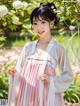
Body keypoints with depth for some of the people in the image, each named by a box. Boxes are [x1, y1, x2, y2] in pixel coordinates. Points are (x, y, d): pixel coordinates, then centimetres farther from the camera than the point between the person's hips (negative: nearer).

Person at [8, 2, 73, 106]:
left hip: (46, 97, -3)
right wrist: (15, 73, -7)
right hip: (26, 96, 3)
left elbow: (68, 75, 1)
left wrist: (51, 80, -13)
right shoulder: (28, 47, 8)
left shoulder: (58, 48, -2)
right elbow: (20, 70, 14)